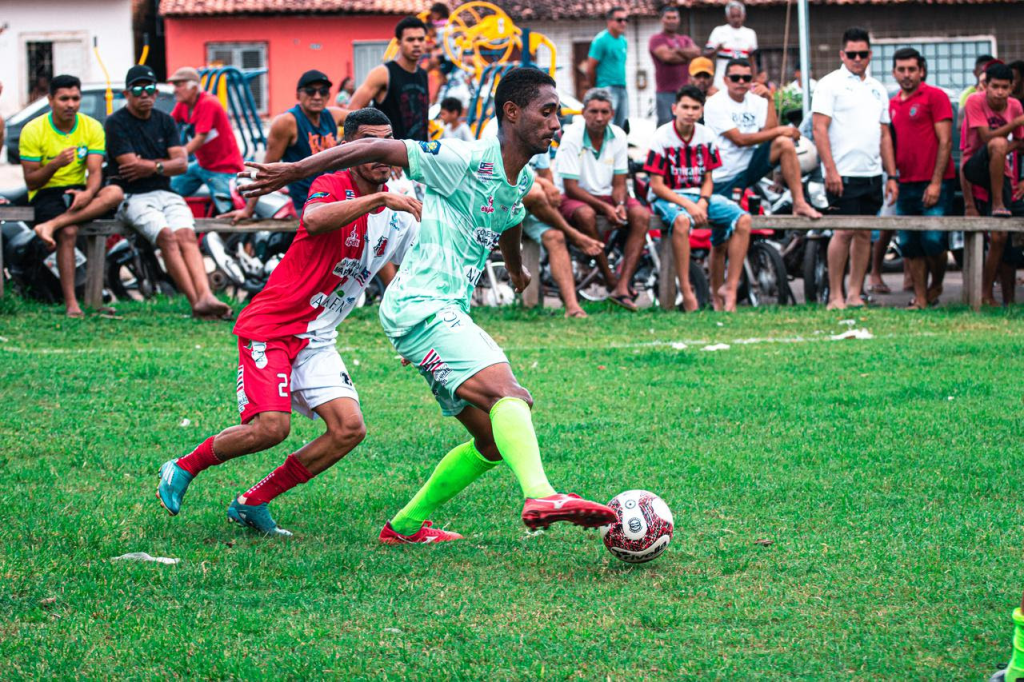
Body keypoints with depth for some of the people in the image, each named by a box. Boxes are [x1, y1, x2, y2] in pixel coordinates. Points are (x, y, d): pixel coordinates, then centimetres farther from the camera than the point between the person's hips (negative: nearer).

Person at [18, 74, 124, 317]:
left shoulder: (92, 128, 1)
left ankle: (52, 225, -36)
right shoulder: (33, 130, -7)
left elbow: (95, 171, -8)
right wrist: (55, 164, -27)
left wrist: (88, 193, -31)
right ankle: (71, 304, -33)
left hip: (78, 191, 4)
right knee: (69, 231, -34)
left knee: (115, 193, -29)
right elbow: (31, 182, -7)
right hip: (45, 194, -4)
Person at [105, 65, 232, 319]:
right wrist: (165, 163, 1)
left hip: (165, 194, 4)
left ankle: (206, 296, -44)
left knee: (186, 234, -25)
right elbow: (131, 165, -9)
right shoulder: (116, 123, 0)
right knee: (167, 236, -29)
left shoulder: (165, 122, 16)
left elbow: (182, 164, 7)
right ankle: (195, 301, -37)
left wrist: (152, 166, -9)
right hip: (133, 198, -4)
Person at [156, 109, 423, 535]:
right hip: (271, 325, -7)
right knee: (271, 428, -22)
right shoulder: (332, 186, -14)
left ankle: (252, 504, 3)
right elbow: (313, 220, -38)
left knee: (349, 429, -10)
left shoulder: (399, 216, 7)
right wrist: (379, 198, -40)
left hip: (317, 340, 7)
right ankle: (182, 469, 5)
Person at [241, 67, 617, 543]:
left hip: (449, 314, 10)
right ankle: (540, 496, -49)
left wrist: (516, 271, 58)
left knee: (492, 441, 10)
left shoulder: (523, 180, 13)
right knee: (506, 392, -29)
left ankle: (405, 526, 20)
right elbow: (376, 149, -11)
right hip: (419, 306, -10)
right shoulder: (467, 160, -13)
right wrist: (293, 171, -10)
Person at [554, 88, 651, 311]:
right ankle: (610, 279, -24)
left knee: (641, 215, -22)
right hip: (573, 198, -5)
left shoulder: (618, 136, -2)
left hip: (606, 196, 5)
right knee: (586, 215, -39)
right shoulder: (572, 137, -16)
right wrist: (605, 208, -26)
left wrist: (620, 206, -20)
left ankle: (622, 286, -31)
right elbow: (571, 187, -18)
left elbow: (619, 183, 3)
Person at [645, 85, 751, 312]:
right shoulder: (663, 137, -8)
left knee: (742, 219, -19)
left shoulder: (706, 136, 5)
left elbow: (708, 179, 10)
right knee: (681, 220, -41)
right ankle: (686, 292, -36)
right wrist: (689, 206, -20)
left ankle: (730, 287, -16)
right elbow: (656, 185, -11)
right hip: (668, 197, -5)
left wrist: (702, 203, -12)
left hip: (699, 196, 5)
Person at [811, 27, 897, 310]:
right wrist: (831, 170, -16)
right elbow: (820, 129, -8)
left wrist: (892, 176, 14)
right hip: (843, 174, -6)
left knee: (864, 234, 6)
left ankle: (855, 295, 10)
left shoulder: (877, 89, 17)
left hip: (872, 174, 6)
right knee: (845, 231, -9)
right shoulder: (830, 84, -2)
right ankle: (835, 296, -5)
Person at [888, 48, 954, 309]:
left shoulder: (935, 97, -3)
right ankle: (920, 299, 9)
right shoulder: (892, 104, 15)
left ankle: (937, 285, 13)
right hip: (905, 184, 6)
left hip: (933, 183, -6)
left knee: (933, 241, -11)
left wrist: (936, 182, -14)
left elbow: (945, 141, -8)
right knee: (909, 246, 4)